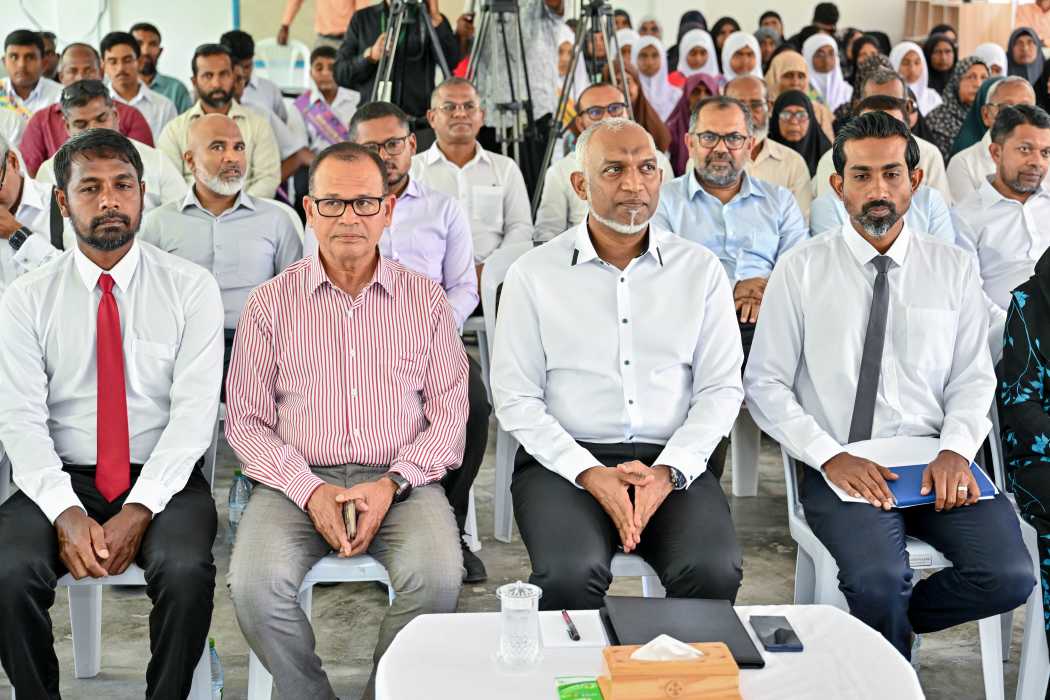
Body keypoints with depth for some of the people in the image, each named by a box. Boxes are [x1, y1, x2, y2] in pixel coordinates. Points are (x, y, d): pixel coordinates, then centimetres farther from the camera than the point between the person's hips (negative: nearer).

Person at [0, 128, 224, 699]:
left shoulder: (190, 289, 1)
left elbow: (194, 411, -7)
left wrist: (139, 510, -18)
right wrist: (66, 513, -19)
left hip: (163, 480, -1)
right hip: (62, 481, 1)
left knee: (186, 571, -32)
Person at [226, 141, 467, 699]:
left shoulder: (426, 300, 9)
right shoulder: (270, 303, 8)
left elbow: (448, 415, 6)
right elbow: (245, 421, 5)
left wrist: (391, 485, -10)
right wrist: (311, 492, -10)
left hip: (401, 480, 0)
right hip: (298, 481, 0)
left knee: (437, 578, -29)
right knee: (256, 584, -28)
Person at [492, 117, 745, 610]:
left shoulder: (700, 269, 10)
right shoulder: (534, 273, 5)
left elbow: (721, 389, 6)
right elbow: (515, 399, 1)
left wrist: (668, 472, -11)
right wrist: (589, 474, -13)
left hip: (672, 463, 2)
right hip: (563, 461, -1)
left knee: (713, 572, -27)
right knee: (571, 575, -30)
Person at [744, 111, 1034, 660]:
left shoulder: (953, 269, 10)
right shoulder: (800, 270, 3)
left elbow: (973, 379, 9)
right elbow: (765, 384, 1)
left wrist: (955, 451, -10)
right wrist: (830, 457, -12)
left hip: (937, 463, 3)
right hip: (840, 466, -2)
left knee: (1009, 576, -21)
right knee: (877, 579, -29)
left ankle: (890, 620, 6)